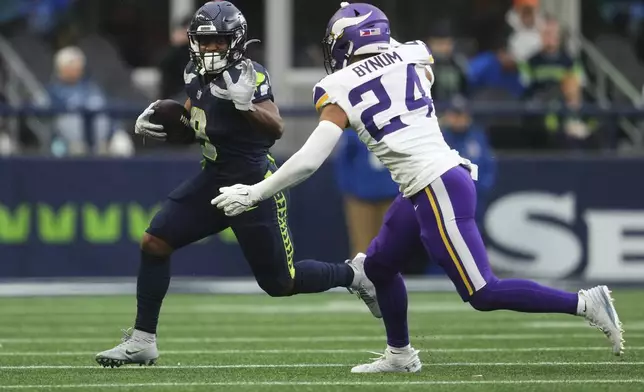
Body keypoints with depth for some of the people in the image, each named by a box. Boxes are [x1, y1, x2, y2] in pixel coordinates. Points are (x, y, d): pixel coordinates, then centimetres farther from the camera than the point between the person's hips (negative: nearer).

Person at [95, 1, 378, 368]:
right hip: (214, 179, 7)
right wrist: (160, 122, 9)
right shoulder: (197, 74, 4)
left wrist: (246, 103, -41)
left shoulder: (248, 75, -17)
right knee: (154, 243, -6)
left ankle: (354, 274, 26)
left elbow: (277, 129, -27)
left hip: (254, 185, -7)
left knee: (280, 282, 0)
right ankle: (143, 341, 1)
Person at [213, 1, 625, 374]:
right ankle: (400, 354, 33)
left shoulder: (340, 92, -7)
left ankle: (584, 303, -10)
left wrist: (253, 194, 2)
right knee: (380, 264, 22)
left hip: (437, 189, -8)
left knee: (483, 293, -6)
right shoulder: (412, 58, 8)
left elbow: (308, 161, -8)